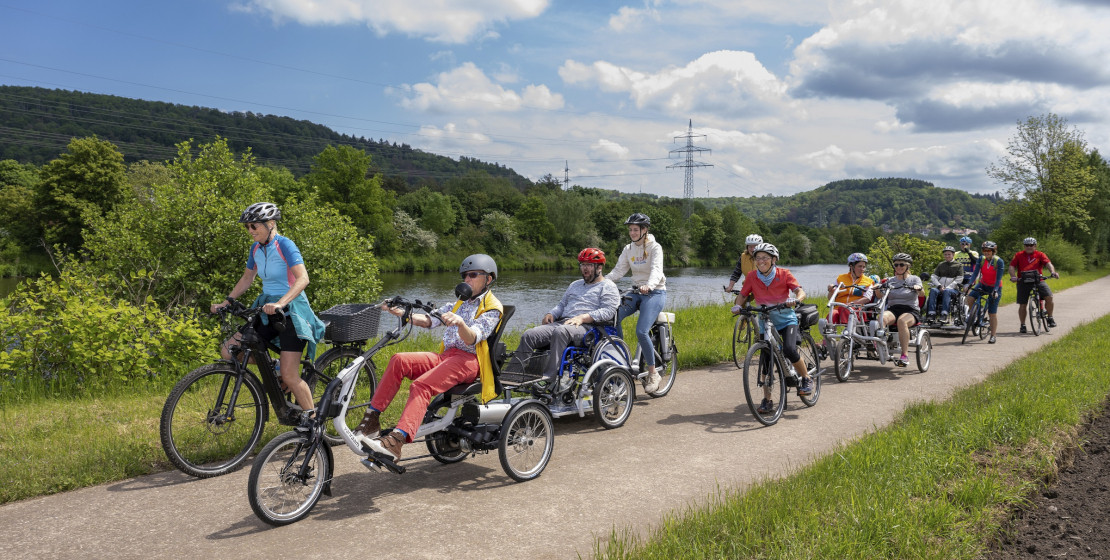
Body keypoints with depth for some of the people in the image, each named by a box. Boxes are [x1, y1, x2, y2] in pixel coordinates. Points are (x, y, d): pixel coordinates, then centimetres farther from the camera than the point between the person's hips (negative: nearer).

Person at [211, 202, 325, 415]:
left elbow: (303, 279, -28)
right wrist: (225, 303, 10)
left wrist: (280, 303, -41)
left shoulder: (285, 246, -15)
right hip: (266, 311, 8)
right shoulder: (256, 248, 7)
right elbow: (247, 279, 20)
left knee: (289, 376, -11)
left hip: (291, 311, -7)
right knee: (228, 350, -4)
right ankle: (276, 367, 13)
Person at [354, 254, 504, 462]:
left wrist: (460, 323, -37)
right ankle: (371, 419, -21)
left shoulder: (492, 308, 2)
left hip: (469, 360, -7)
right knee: (399, 360, -19)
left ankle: (396, 440, -46)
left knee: (421, 385, -32)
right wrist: (402, 313, 0)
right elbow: (430, 320, 15)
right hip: (446, 356, 7)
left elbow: (473, 338, -16)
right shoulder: (460, 303, 28)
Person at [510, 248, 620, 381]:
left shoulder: (608, 287, 8)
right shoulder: (575, 285, 32)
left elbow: (608, 311, -7)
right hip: (561, 323, 7)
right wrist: (551, 314, 9)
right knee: (528, 335, -16)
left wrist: (583, 317, -17)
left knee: (560, 332, -40)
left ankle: (548, 377, -44)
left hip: (585, 327, -7)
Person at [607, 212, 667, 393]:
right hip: (636, 292, 6)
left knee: (641, 331, -24)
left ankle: (653, 374, -10)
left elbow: (656, 270, -25)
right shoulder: (628, 249, 9)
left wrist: (649, 285, -46)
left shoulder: (655, 248, -8)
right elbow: (618, 270, 2)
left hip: (655, 292, -6)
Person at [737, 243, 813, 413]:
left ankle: (806, 379, 0)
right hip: (765, 321, 3)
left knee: (789, 349, -26)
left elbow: (801, 292, -18)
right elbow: (743, 295, 0)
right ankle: (767, 401, 4)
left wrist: (796, 300, -40)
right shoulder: (752, 276, -6)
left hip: (786, 319, -3)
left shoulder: (784, 274, -11)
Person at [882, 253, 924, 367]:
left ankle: (904, 356, -38)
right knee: (882, 318, -34)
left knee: (902, 321, -38)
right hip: (892, 309, 3)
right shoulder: (890, 280, 19)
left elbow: (922, 293, -9)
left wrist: (919, 288, -32)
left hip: (910, 311, -3)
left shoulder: (914, 279, 10)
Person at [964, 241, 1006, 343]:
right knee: (970, 297, -26)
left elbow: (998, 278, -20)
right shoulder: (981, 259, -7)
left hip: (994, 287, -3)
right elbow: (975, 273, -13)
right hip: (983, 285, 4)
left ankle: (993, 336, 7)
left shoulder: (999, 261, -17)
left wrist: (995, 290, -32)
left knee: (992, 313, -3)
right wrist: (969, 284, -27)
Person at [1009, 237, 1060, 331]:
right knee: (1022, 305, 1)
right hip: (1023, 282, 0)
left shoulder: (1040, 255, 4)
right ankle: (1023, 325, 15)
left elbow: (1048, 263, -10)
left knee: (1049, 297, -18)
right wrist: (1013, 276, -21)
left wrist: (1053, 272, -30)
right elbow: (1012, 266, -2)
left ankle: (1050, 318, 2)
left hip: (1038, 281, 0)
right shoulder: (1019, 255, 5)